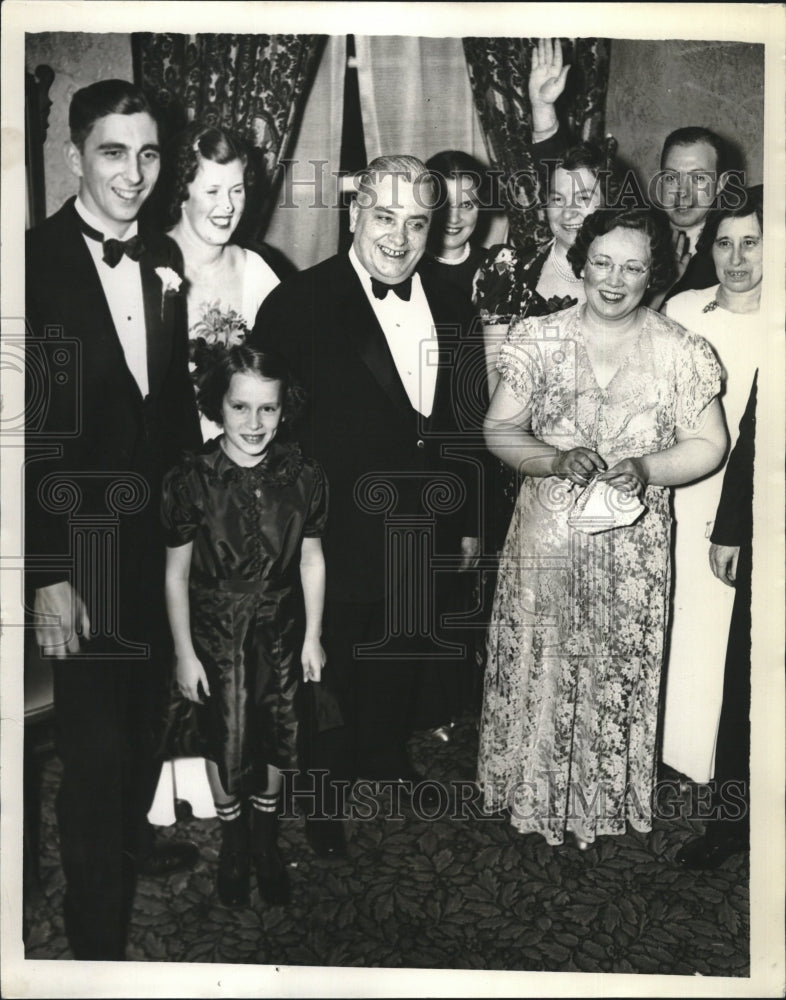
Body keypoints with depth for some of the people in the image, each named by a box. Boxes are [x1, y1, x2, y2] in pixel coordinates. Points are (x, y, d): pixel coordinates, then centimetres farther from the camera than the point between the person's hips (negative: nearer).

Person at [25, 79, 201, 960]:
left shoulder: (163, 258, 3)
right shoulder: (34, 261, -14)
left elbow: (175, 394, 8)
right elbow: (22, 435, -16)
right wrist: (45, 574, -18)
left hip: (161, 532, 6)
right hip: (78, 544, -6)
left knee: (147, 710, 22)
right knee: (95, 737, 4)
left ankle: (131, 838, 49)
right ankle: (97, 933, 25)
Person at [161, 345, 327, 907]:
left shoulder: (303, 477, -10)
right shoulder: (190, 481, -16)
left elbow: (312, 561, 1)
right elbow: (176, 573, -8)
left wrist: (314, 639, 5)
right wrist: (184, 653, -6)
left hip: (278, 629, 2)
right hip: (215, 632, -2)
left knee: (277, 738, 11)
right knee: (227, 741, 7)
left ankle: (266, 841, 38)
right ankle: (233, 843, 35)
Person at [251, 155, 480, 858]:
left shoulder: (450, 307, 4)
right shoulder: (298, 305, -15)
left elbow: (461, 423, 10)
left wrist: (466, 522, 12)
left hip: (424, 536, 6)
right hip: (339, 533, -6)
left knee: (407, 662, 24)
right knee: (335, 674, 11)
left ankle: (387, 756, 51)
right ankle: (325, 793, 36)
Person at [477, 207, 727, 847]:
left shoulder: (680, 352, -3)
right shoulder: (539, 339, -1)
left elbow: (708, 446, 1)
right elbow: (500, 430, -1)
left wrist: (644, 468, -18)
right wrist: (558, 460, -20)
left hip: (632, 545, 0)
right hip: (545, 535, 1)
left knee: (620, 674, 11)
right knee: (538, 666, 11)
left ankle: (609, 800, 35)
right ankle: (532, 791, 34)